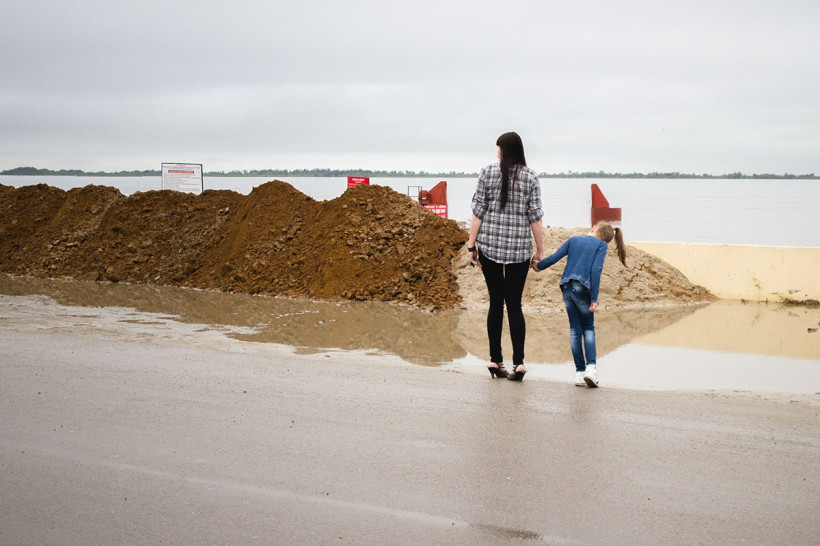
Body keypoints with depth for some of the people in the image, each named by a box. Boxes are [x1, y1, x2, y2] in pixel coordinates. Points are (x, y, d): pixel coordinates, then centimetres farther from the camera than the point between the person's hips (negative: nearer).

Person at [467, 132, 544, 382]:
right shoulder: (530, 177, 0)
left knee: (495, 302, 9)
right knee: (514, 304, 4)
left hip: (489, 245, 0)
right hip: (519, 248, 0)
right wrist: (540, 249, 5)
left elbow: (478, 211, -1)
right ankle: (518, 362, -4)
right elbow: (535, 216, -2)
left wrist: (471, 244, 4)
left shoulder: (487, 173, 0)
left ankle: (495, 361, 11)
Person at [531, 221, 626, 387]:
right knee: (588, 328, 11)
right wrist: (594, 299, -7)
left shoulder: (573, 239, 17)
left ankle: (580, 371, 7)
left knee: (575, 330, 10)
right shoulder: (601, 245, 7)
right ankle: (591, 366, -7)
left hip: (566, 287, 3)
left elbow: (554, 257, 10)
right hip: (582, 289, -3)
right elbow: (596, 270, -5)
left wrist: (539, 266, 28)